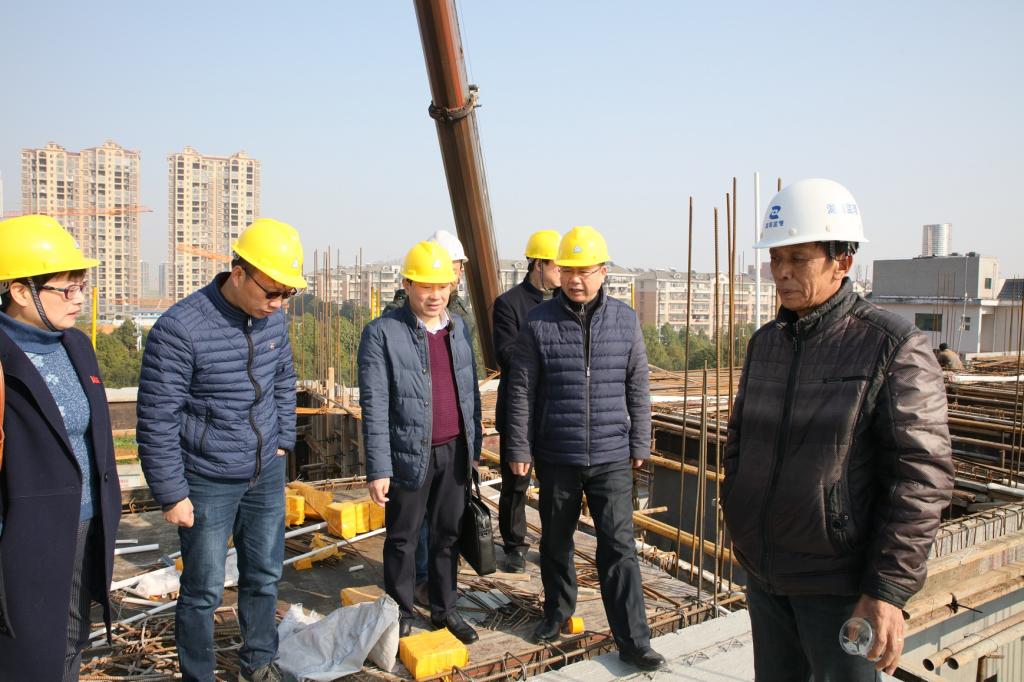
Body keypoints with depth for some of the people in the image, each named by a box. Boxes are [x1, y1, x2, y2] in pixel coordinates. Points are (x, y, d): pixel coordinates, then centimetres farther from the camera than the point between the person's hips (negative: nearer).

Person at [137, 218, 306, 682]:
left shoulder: (273, 317, -3)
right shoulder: (180, 329, -21)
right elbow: (156, 420, -15)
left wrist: (283, 441, 11)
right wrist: (172, 495, -11)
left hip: (267, 474, 6)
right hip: (208, 484, -5)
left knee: (265, 574, 18)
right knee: (204, 590, 7)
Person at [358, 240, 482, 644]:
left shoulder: (457, 327, 8)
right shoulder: (382, 332, -10)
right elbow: (374, 406, -12)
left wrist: (475, 444, 12)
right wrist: (378, 469, -14)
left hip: (454, 451, 5)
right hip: (410, 454, -5)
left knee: (448, 534, 15)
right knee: (403, 539, 10)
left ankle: (445, 610, 31)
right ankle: (401, 616, 27)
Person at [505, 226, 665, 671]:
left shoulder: (624, 320, 1)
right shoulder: (539, 322, -4)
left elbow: (637, 388, 7)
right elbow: (521, 392, -1)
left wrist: (640, 445, 7)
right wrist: (519, 449, -2)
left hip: (612, 457, 0)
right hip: (556, 457, 0)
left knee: (619, 547, 1)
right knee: (555, 542, 16)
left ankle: (632, 641, 12)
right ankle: (557, 612, 38)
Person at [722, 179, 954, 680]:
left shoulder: (894, 349, -13)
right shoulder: (765, 342, 5)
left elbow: (922, 479, -16)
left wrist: (887, 591, -18)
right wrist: (736, 516, 12)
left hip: (840, 586, -5)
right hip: (763, 574, 6)